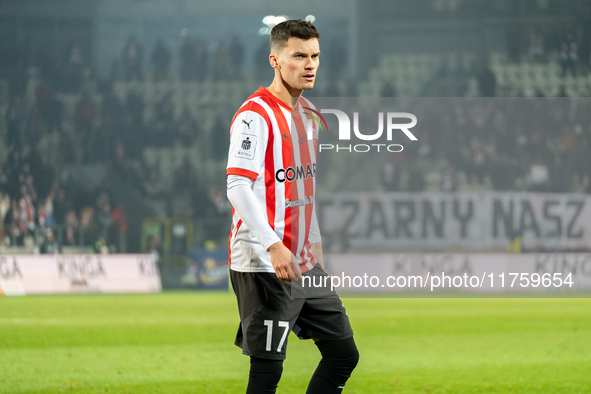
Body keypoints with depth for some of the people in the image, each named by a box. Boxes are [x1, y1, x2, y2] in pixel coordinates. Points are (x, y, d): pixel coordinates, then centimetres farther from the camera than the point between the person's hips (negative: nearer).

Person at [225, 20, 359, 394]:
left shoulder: (307, 111, 14)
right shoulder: (255, 116, -14)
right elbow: (238, 187, -21)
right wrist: (274, 246, -29)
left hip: (306, 264, 9)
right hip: (263, 265, -9)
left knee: (344, 355, 9)